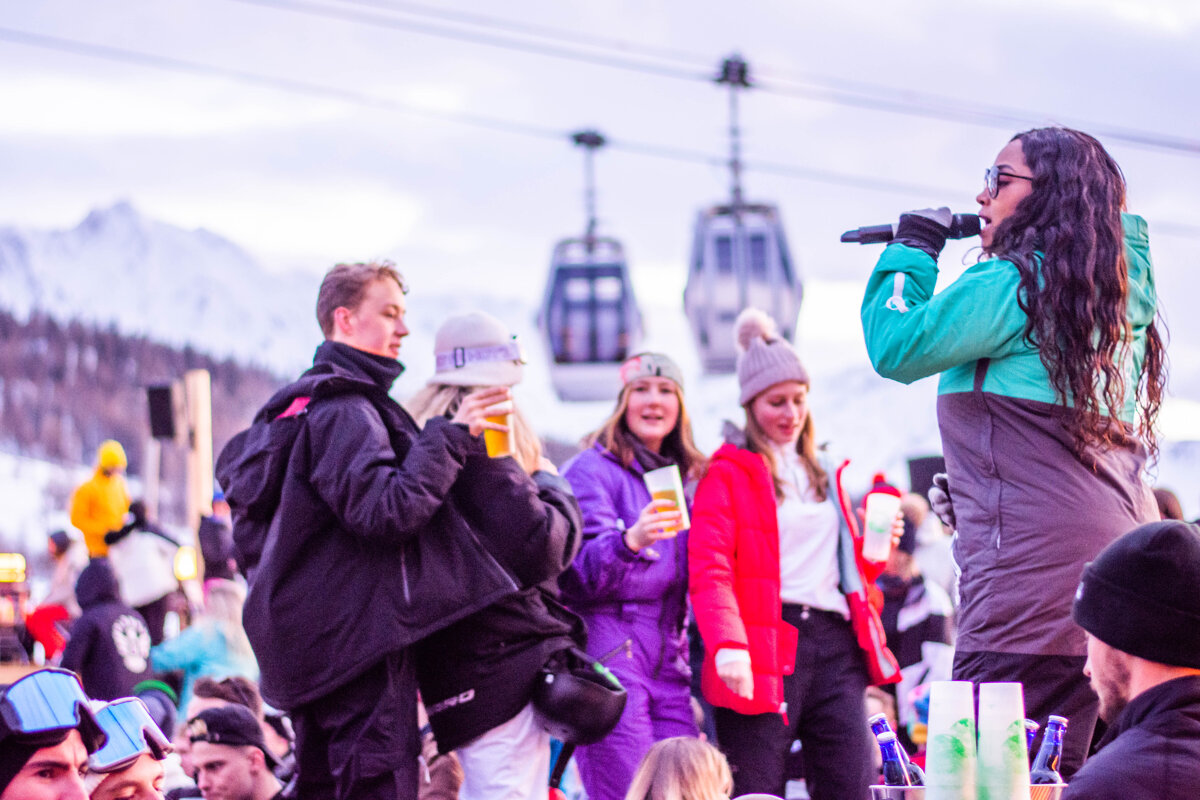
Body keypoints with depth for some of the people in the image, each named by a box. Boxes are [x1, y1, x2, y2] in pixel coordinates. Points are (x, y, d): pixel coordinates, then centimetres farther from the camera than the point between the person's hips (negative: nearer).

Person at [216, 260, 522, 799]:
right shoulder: (346, 411, -13)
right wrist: (450, 434, -20)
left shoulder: (302, 406, 20)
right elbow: (387, 509, -25)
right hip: (361, 643, -11)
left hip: (313, 645, 11)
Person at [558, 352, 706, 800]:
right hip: (607, 641, -7)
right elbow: (580, 570, -16)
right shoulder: (593, 469, -2)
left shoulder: (683, 478, 19)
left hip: (667, 657, 7)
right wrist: (630, 541, -32)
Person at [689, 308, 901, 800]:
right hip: (765, 650, -6)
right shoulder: (728, 473, 4)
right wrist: (727, 644, -24)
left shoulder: (824, 476, 25)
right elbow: (709, 570, -9)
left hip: (835, 646, 6)